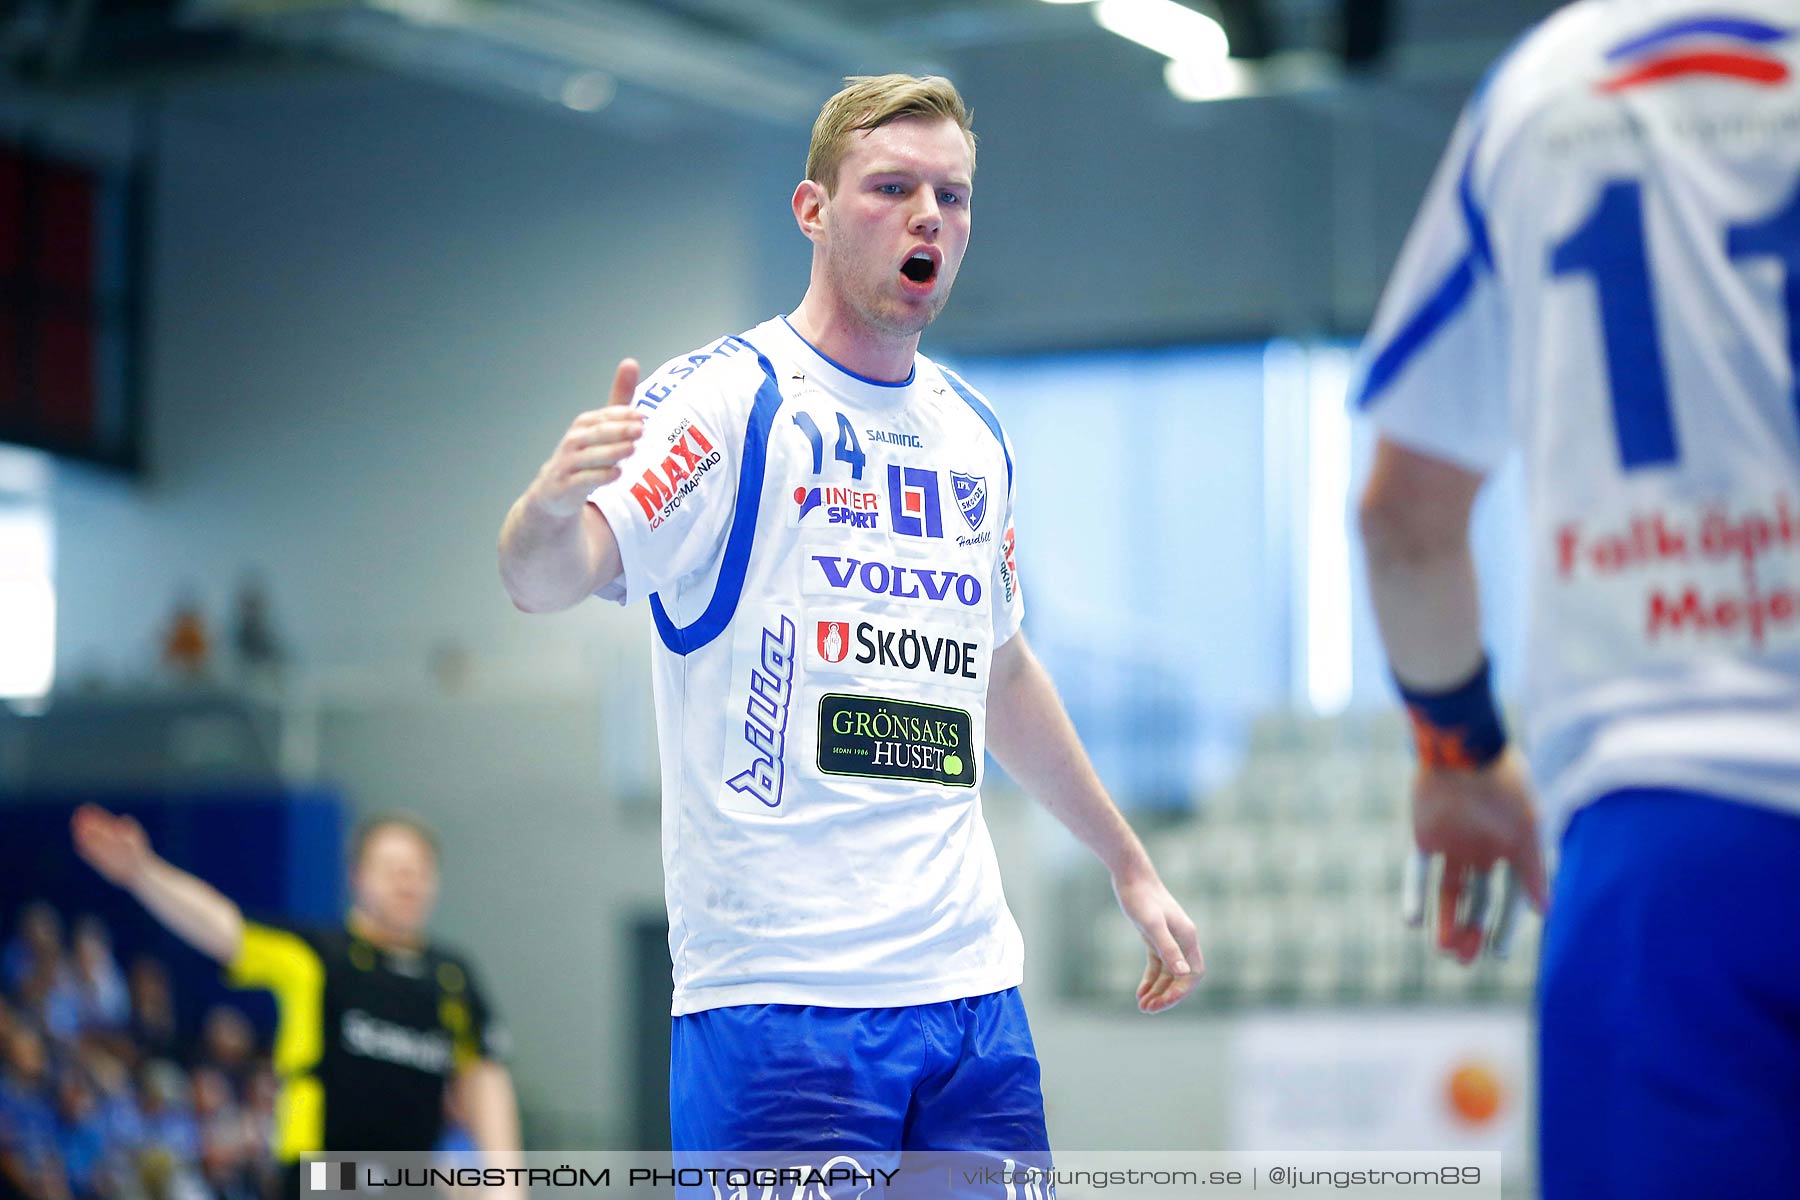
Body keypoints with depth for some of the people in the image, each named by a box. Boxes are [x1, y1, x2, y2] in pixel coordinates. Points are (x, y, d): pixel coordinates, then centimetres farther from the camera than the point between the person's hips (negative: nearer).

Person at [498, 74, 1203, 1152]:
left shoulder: (976, 435, 16)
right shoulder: (725, 398, -5)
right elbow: (548, 579, -19)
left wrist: (1130, 866, 33)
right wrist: (552, 508, -42)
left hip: (972, 986, 6)